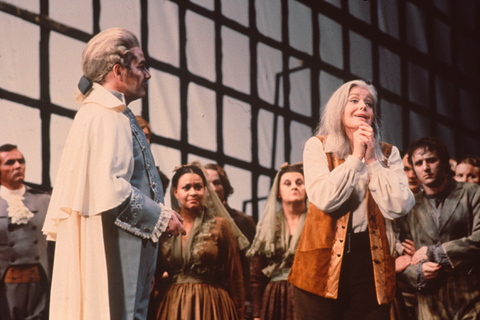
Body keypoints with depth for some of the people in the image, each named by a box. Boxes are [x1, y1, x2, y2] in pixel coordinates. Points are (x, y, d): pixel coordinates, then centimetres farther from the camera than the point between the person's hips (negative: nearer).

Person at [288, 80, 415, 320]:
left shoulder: (388, 154, 11)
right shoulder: (317, 146, 4)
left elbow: (398, 207, -5)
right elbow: (324, 199, -13)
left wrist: (372, 159, -4)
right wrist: (356, 157, -7)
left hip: (372, 261, 2)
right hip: (325, 258, -2)